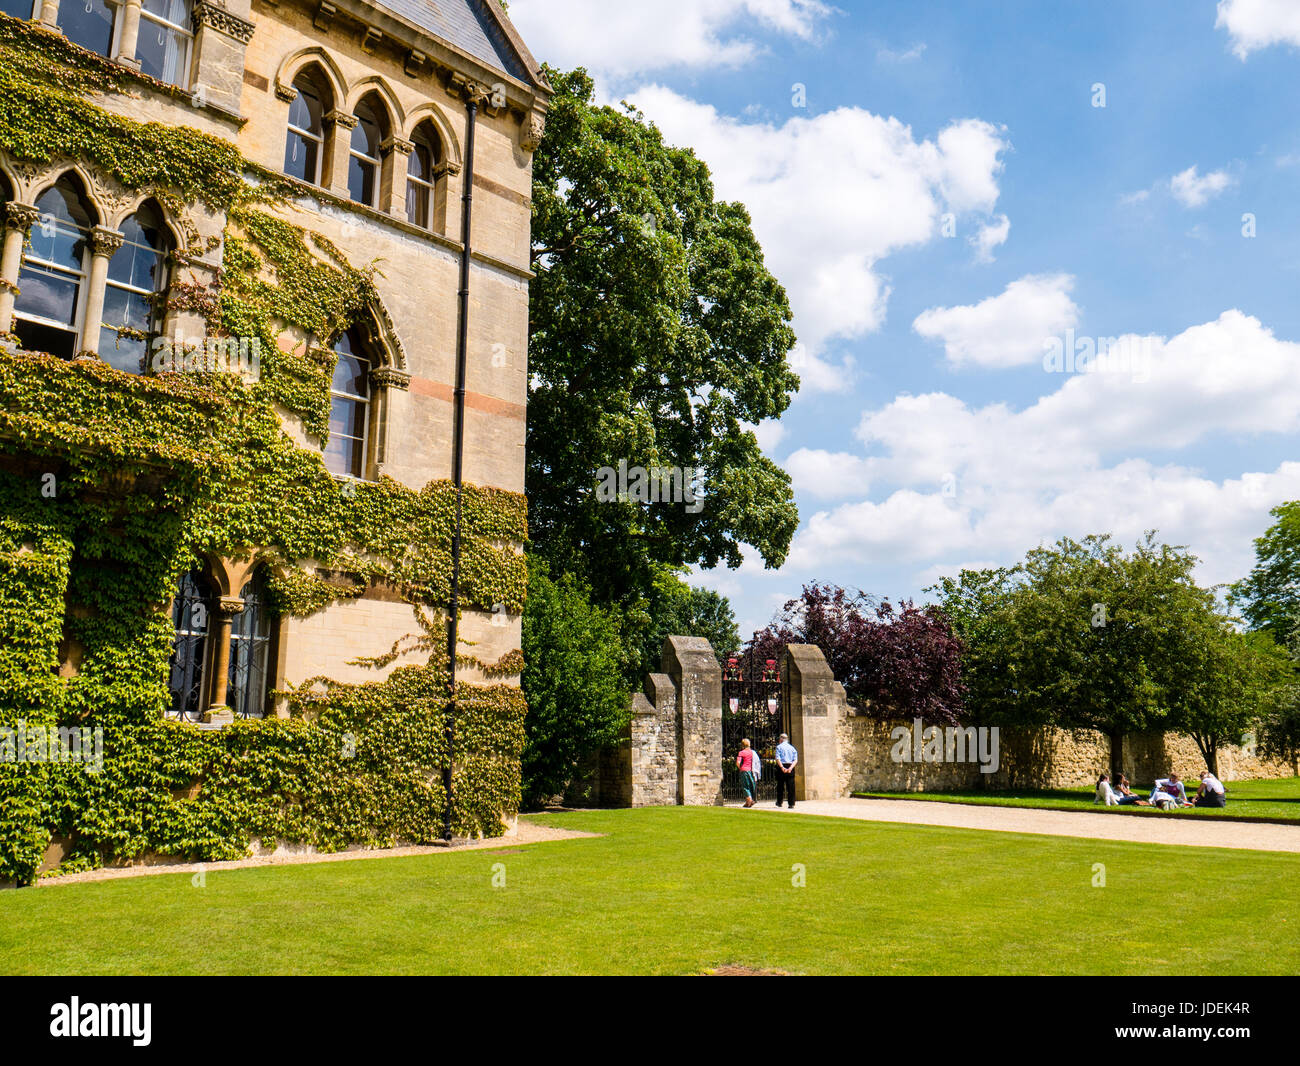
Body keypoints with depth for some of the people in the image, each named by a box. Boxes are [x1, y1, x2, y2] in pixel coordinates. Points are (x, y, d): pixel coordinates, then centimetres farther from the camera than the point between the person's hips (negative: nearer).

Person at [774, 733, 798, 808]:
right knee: (791, 787, 1)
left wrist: (782, 767, -18)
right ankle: (792, 804, -3)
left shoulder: (779, 747, 2)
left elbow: (778, 758, -12)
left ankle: (779, 802, 19)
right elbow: (795, 760, 2)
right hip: (790, 767, 3)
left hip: (782, 767, -3)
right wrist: (790, 768, -9)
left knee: (780, 785, 9)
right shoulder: (792, 747, 14)